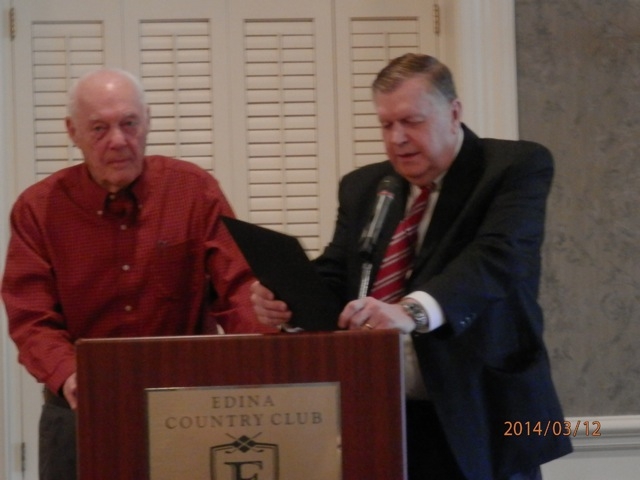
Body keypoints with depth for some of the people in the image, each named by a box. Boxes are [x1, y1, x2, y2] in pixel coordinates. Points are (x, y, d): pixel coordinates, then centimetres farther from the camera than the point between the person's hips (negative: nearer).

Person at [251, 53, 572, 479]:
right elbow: (335, 274, 12)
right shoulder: (363, 187, 14)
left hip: (478, 420, -4)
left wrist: (413, 311, -38)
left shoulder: (517, 167, -5)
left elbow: (498, 257, -21)